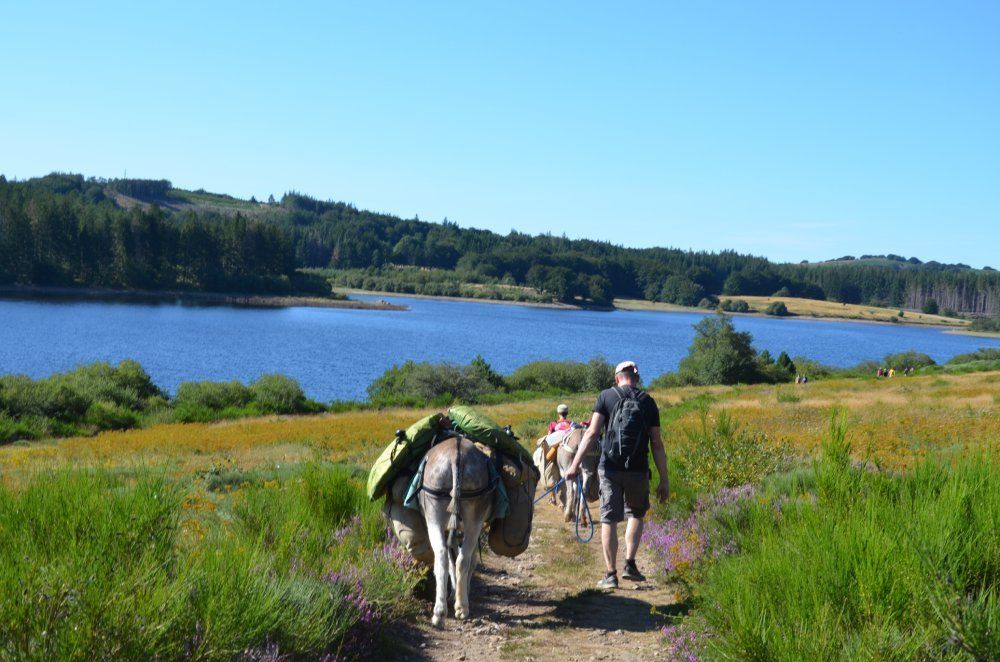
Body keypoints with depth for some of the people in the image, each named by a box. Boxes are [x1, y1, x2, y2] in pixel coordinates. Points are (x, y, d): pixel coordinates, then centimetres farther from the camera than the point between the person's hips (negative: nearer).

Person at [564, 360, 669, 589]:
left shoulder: (606, 396, 0)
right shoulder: (648, 402, 4)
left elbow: (592, 432, -10)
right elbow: (656, 444, 2)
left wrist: (575, 464, -12)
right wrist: (664, 480, 6)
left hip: (610, 469, -1)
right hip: (638, 470, 1)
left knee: (609, 520, 6)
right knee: (636, 514, 22)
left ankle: (611, 574, 7)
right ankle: (629, 564, 11)